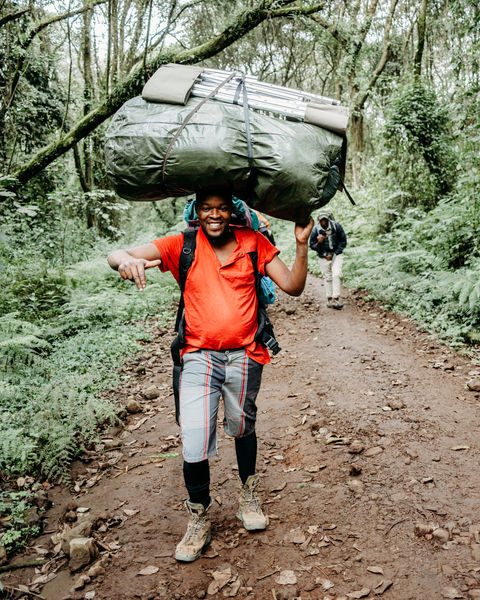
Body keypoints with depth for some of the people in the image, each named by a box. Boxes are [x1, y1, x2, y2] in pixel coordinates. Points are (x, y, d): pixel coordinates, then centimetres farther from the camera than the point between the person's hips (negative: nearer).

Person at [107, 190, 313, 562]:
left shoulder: (253, 242, 2)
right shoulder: (183, 246, -1)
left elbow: (293, 287, -1)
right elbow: (117, 256, -10)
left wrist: (302, 244, -14)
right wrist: (127, 260, -34)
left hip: (244, 356, 1)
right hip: (199, 357, -1)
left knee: (243, 429, 20)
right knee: (194, 447, -7)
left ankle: (249, 494, 48)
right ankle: (199, 517, 21)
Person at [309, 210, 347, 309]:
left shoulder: (336, 226, -10)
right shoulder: (315, 230, -10)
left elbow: (343, 241, -1)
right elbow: (312, 245, 0)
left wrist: (335, 253, -8)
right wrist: (318, 243, -22)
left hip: (336, 254, 0)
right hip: (324, 257, 1)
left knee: (336, 275, -15)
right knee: (327, 278, 4)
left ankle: (335, 299, -15)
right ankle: (329, 299, 15)